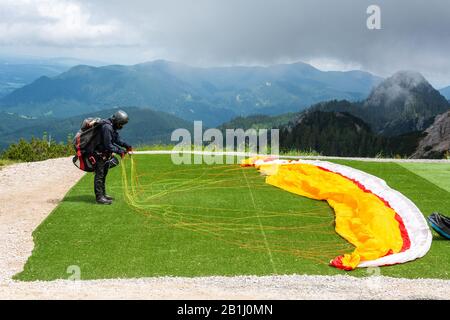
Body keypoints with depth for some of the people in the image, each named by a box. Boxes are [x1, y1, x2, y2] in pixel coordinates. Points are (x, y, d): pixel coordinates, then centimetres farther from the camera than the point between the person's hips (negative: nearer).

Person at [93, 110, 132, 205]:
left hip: (106, 154, 10)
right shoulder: (107, 127, -25)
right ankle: (99, 197, -2)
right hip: (100, 154, -10)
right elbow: (108, 145, -27)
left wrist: (126, 146, 2)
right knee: (99, 175, -6)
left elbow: (117, 139, 14)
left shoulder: (113, 126, 7)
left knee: (104, 175, 18)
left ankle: (103, 194, 28)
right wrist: (119, 151, -25)